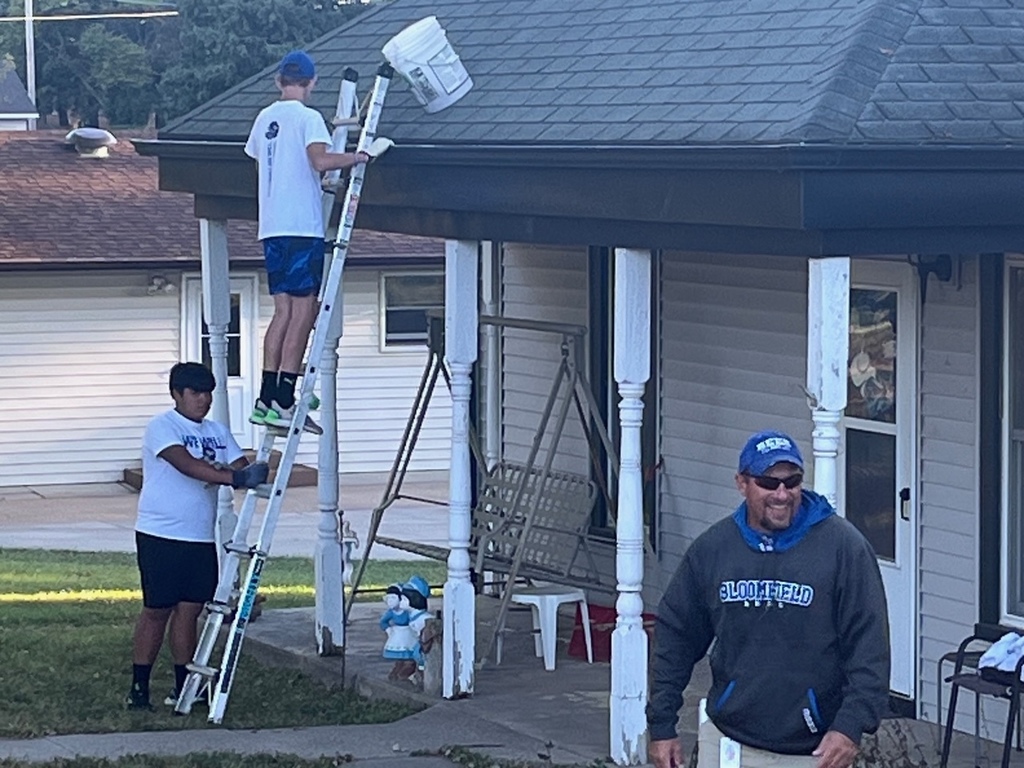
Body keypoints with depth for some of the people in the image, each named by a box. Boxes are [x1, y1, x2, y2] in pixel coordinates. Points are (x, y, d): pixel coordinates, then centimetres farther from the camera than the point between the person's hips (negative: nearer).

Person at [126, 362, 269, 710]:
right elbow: (187, 464, -25)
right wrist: (236, 477, -34)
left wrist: (253, 474, -22)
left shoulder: (218, 432, 13)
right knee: (157, 610, -3)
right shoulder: (162, 427, -9)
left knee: (189, 609, 7)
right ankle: (139, 688, 3)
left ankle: (183, 687, 13)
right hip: (160, 536, -6)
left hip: (201, 538, 6)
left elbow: (238, 466, 3)